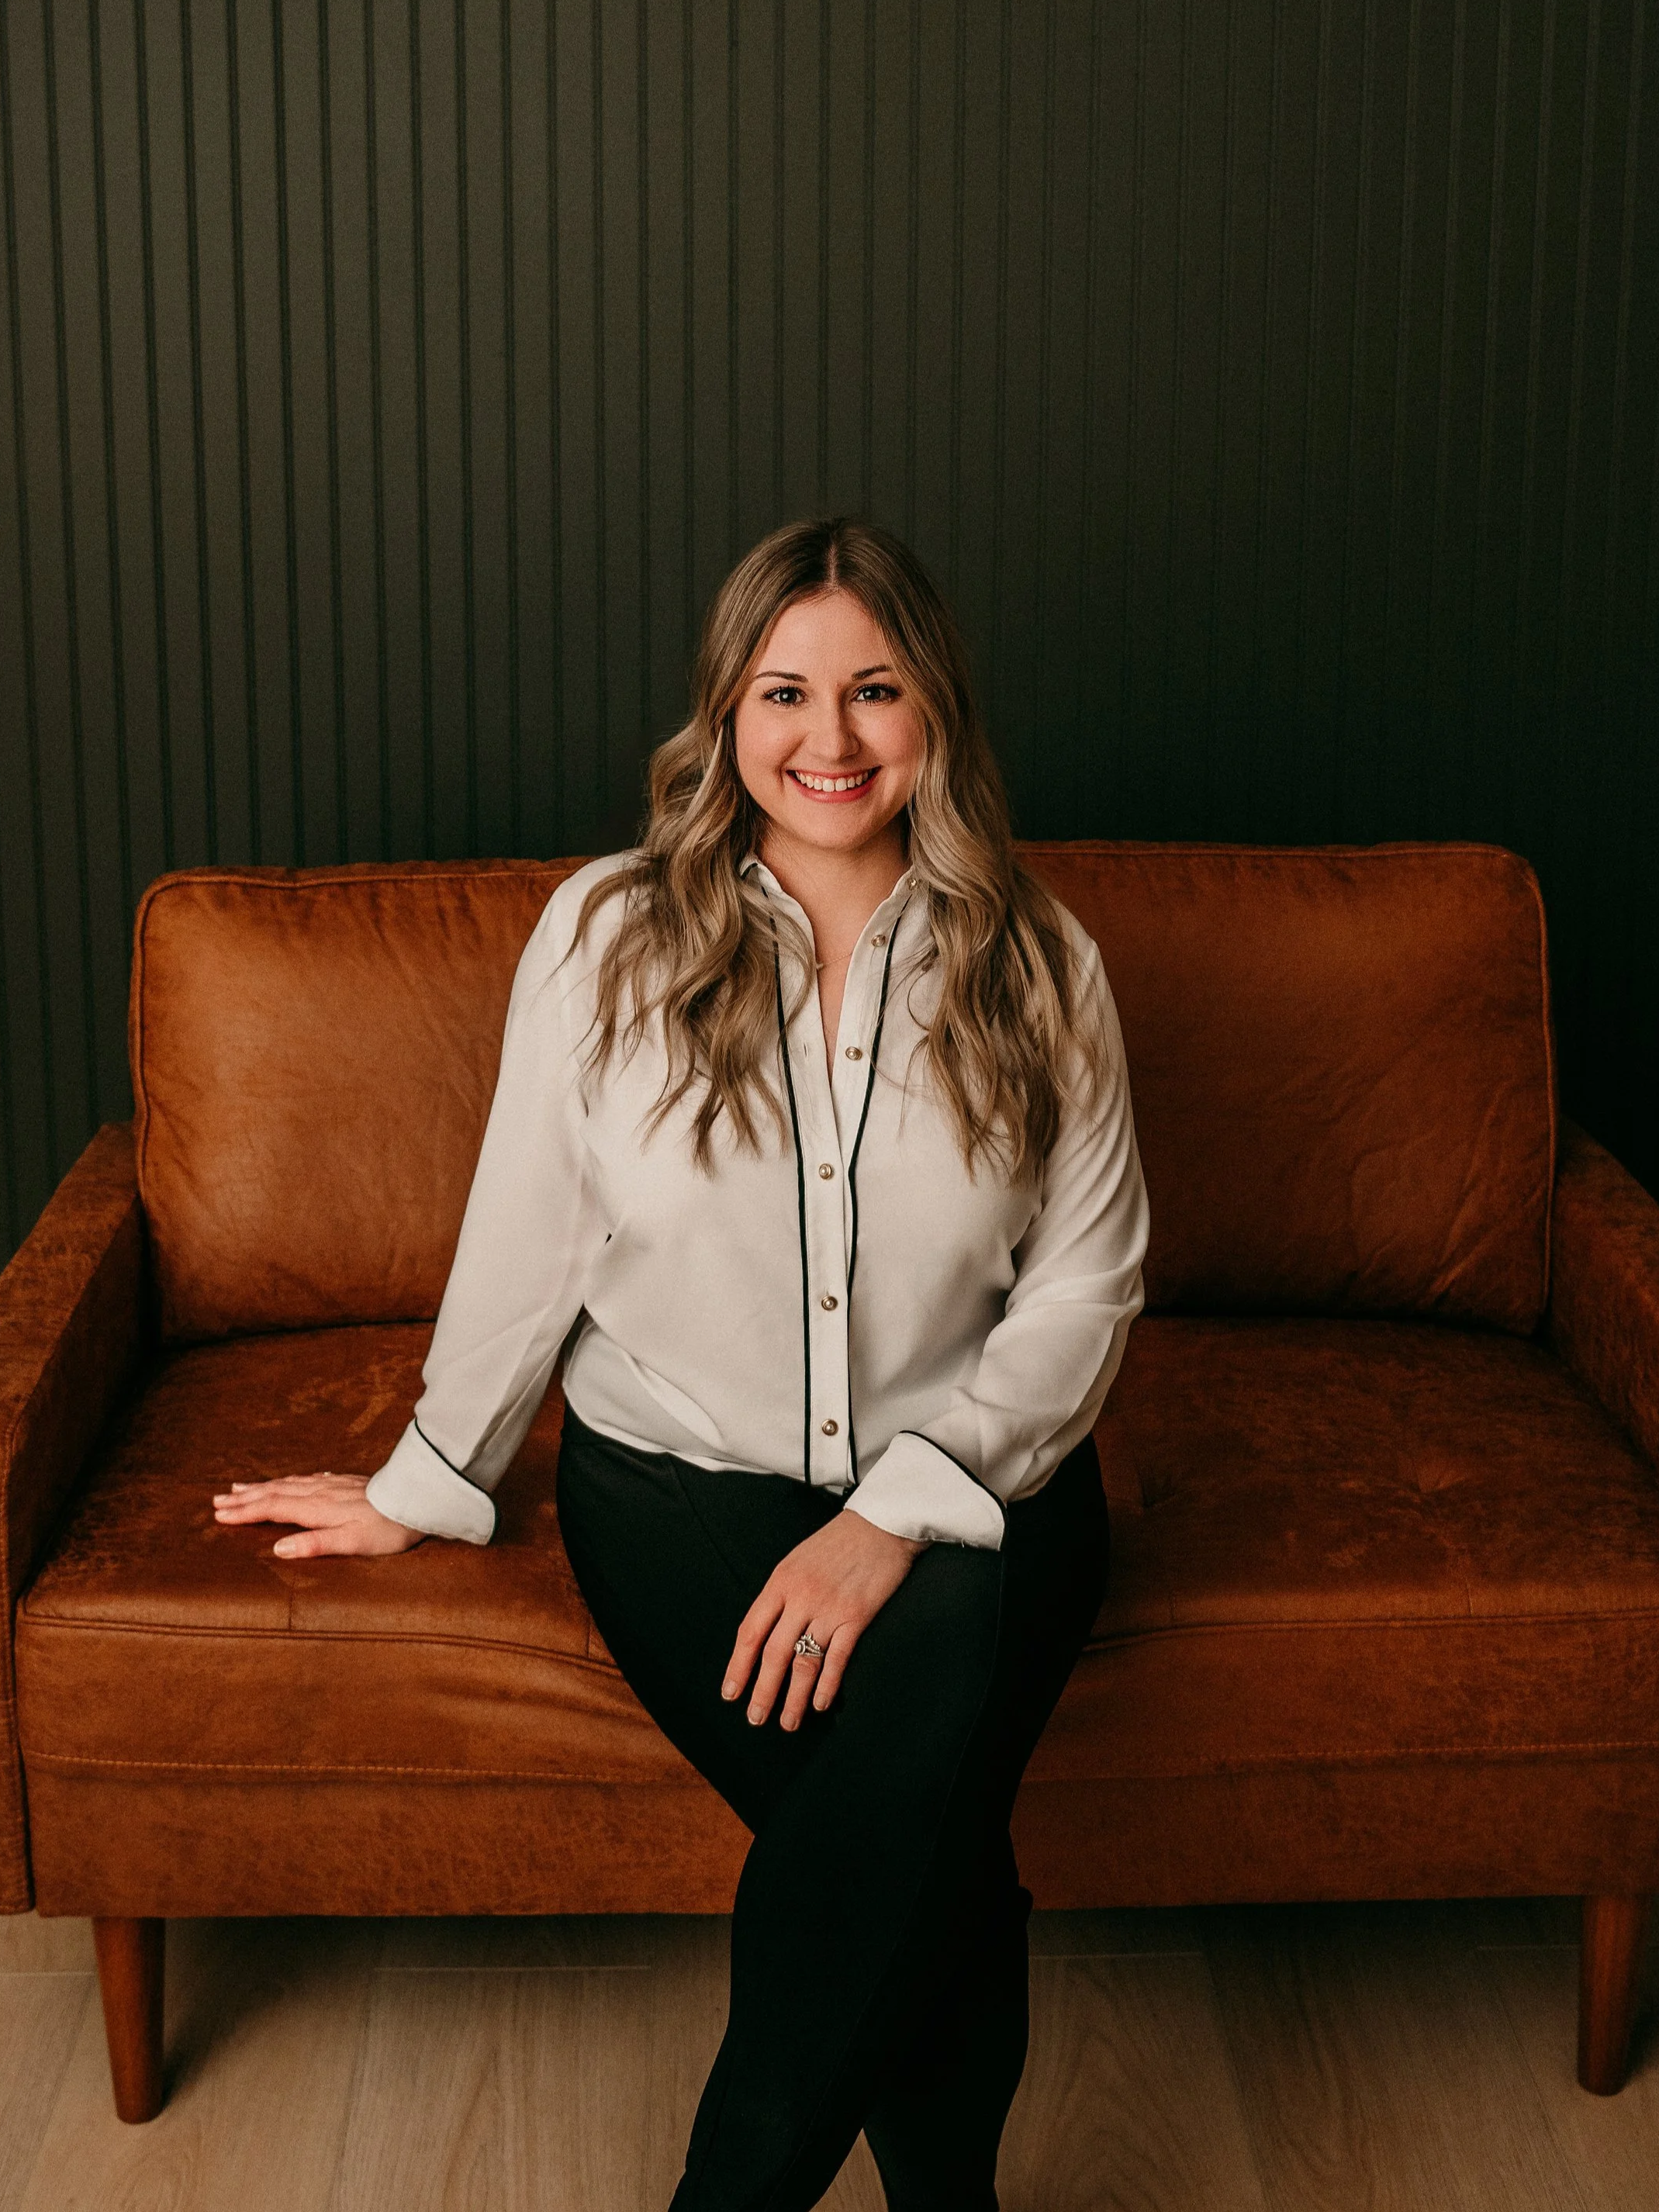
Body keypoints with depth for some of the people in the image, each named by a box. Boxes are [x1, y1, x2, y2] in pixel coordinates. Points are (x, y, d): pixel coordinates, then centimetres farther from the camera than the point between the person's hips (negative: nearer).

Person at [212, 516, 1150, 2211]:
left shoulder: (1037, 968, 1)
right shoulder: (609, 938, -2)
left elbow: (1087, 1280, -2)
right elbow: (528, 1239, 6)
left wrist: (904, 1508, -13)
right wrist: (428, 1484, 12)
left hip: (975, 1482, 1)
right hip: (683, 1480, 0)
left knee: (913, 1765, -31)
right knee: (926, 1846, -27)